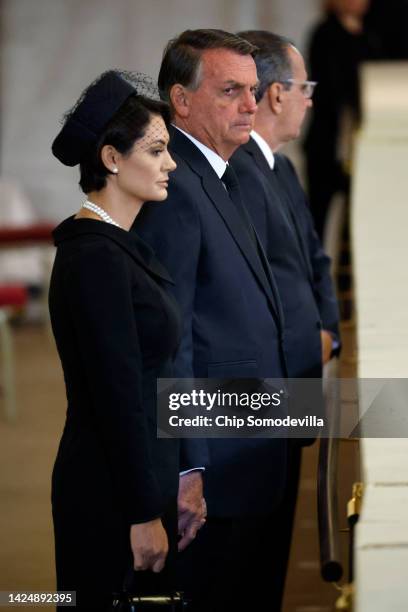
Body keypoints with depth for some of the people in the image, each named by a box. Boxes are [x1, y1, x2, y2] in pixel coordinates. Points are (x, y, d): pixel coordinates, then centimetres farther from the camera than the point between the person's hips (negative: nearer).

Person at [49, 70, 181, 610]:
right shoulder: (96, 256, -19)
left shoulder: (117, 245, 11)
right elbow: (118, 395, -21)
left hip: (142, 470, 9)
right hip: (114, 491, -9)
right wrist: (144, 515, -19)